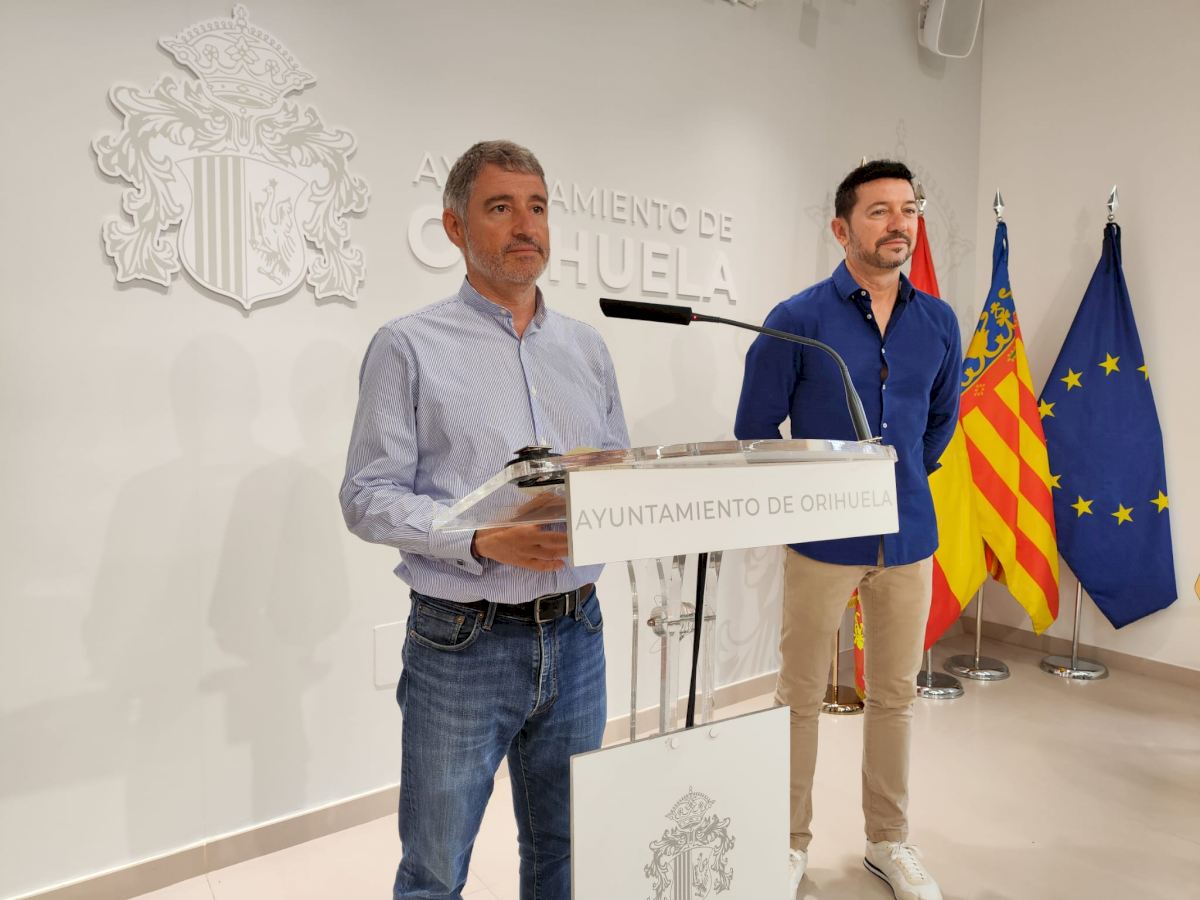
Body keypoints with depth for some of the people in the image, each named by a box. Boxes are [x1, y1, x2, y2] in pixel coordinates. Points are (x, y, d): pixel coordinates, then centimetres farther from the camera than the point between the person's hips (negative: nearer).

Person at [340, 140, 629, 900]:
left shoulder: (587, 347, 10)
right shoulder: (410, 346, -4)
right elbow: (369, 496, -9)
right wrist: (483, 539, -22)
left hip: (575, 633, 5)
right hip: (461, 644, -4)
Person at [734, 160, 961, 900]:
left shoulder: (939, 323, 3)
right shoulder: (798, 320, -9)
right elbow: (755, 428, -2)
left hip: (909, 539, 4)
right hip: (822, 539, -3)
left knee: (896, 695, 15)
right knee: (801, 697, 8)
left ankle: (889, 840, 35)